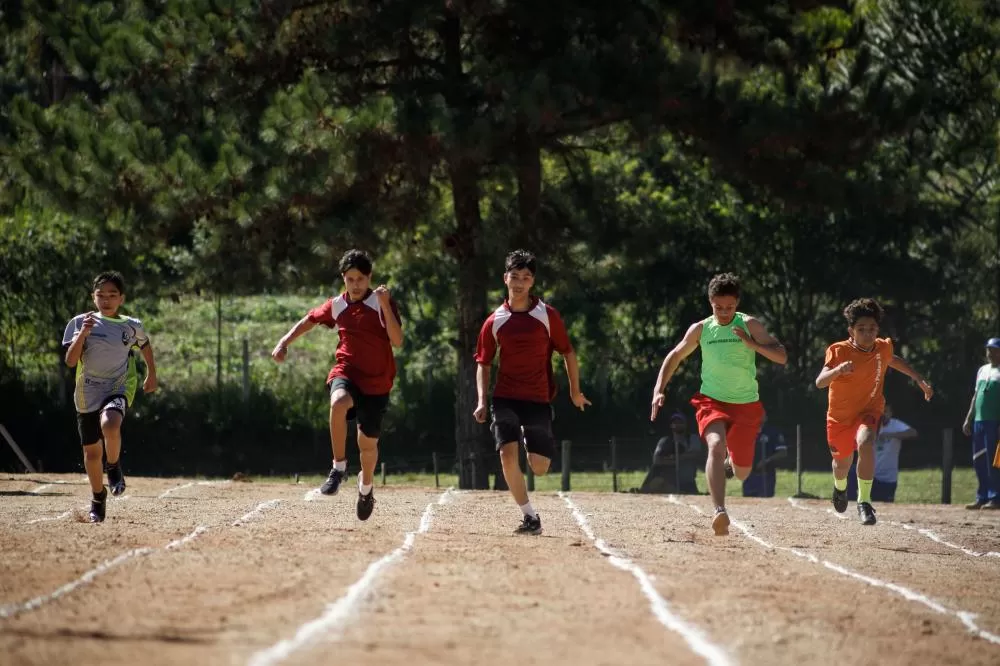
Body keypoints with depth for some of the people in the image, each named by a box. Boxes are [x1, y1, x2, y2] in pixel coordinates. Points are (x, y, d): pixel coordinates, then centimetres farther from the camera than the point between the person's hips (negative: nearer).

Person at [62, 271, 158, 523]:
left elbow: (145, 345, 25)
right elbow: (70, 360, -10)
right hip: (88, 393, 2)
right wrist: (83, 334, -22)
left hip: (119, 389, -2)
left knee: (109, 424, -35)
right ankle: (98, 497, 35)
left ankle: (114, 467, -6)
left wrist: (152, 375, 28)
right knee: (91, 451, 10)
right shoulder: (80, 323, -2)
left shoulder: (132, 326, 2)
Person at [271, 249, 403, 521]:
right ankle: (339, 467, -23)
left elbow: (397, 341, -20)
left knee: (368, 443, 6)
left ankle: (366, 485, 39)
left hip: (376, 382, -1)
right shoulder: (337, 305, 3)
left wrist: (385, 305, -28)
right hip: (346, 372, 1)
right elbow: (309, 320, 22)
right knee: (338, 402, -35)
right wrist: (285, 341, 10)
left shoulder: (383, 302, -8)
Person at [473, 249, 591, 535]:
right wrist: (482, 401, -3)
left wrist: (575, 391, 9)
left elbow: (568, 352, 8)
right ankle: (530, 516, -11)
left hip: (538, 399, 0)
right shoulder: (495, 321, 2)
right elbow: (483, 363, 8)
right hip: (505, 399, 0)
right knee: (508, 453, -20)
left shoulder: (547, 315, -1)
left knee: (539, 467, -1)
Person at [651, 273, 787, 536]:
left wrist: (753, 344, -27)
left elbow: (781, 356, -11)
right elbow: (674, 356, 15)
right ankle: (720, 513, -43)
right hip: (712, 401, -1)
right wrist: (659, 390, 3)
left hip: (746, 405, 1)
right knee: (716, 445, -31)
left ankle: (731, 462, 48)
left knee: (741, 473, 8)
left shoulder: (749, 325, -5)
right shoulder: (701, 329, 1)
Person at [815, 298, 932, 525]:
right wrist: (837, 370, -55)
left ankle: (864, 501, -26)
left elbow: (893, 361, 16)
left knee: (865, 443, -33)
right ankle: (840, 487, 57)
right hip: (840, 415, 0)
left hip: (869, 410, 0)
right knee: (842, 463, 18)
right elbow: (819, 382, -35)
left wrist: (920, 380, 17)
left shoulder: (883, 348, -10)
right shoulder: (838, 351, -21)